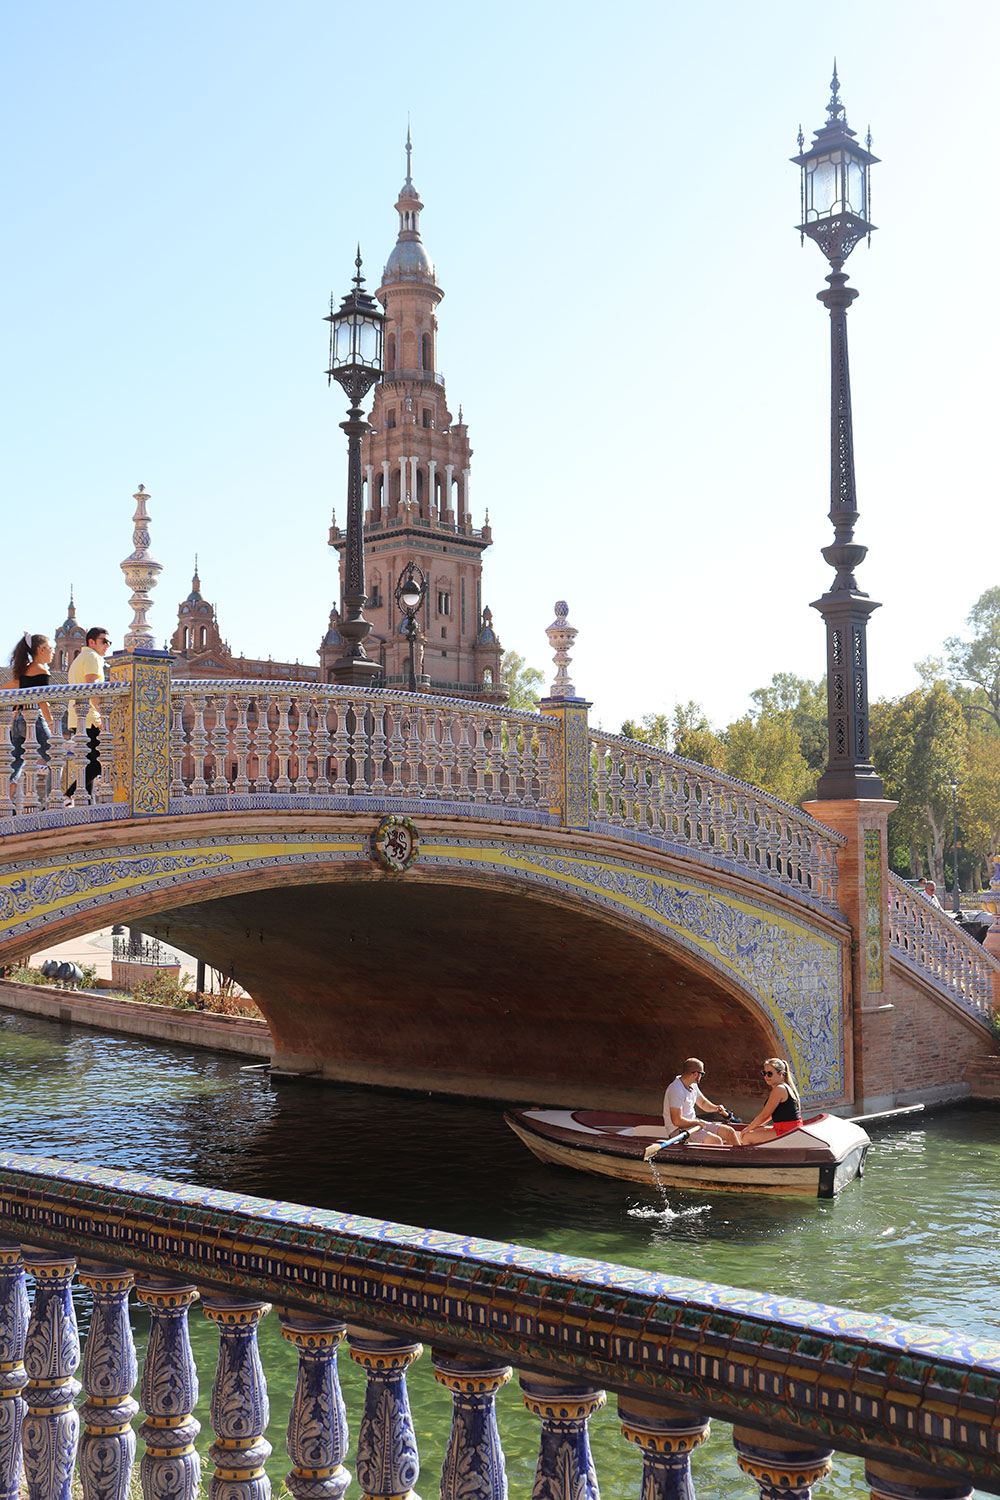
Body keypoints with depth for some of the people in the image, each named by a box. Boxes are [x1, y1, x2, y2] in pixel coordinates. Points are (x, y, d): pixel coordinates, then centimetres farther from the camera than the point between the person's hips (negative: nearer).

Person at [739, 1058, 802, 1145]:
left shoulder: (779, 1089, -17)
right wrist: (751, 1127, 19)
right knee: (754, 1131, 22)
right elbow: (771, 1114, 21)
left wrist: (748, 1128, -1)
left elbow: (764, 1115, -14)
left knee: (747, 1137, -9)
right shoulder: (786, 1087, 14)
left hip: (787, 1133, -11)